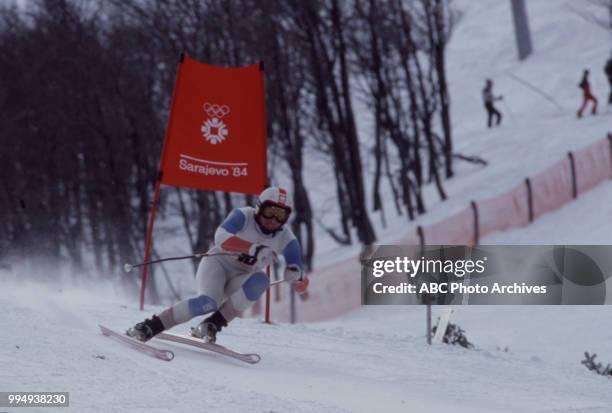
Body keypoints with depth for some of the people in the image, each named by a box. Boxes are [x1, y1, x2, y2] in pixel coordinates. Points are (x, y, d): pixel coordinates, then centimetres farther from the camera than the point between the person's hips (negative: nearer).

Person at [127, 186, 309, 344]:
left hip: (239, 282, 4)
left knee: (260, 280, -31)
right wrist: (252, 248, -49)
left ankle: (211, 326, -27)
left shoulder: (285, 238, -7)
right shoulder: (244, 216, -15)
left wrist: (296, 275, -31)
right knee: (208, 303, -33)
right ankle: (149, 327, -26)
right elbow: (221, 236, -35)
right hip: (217, 264, -4)